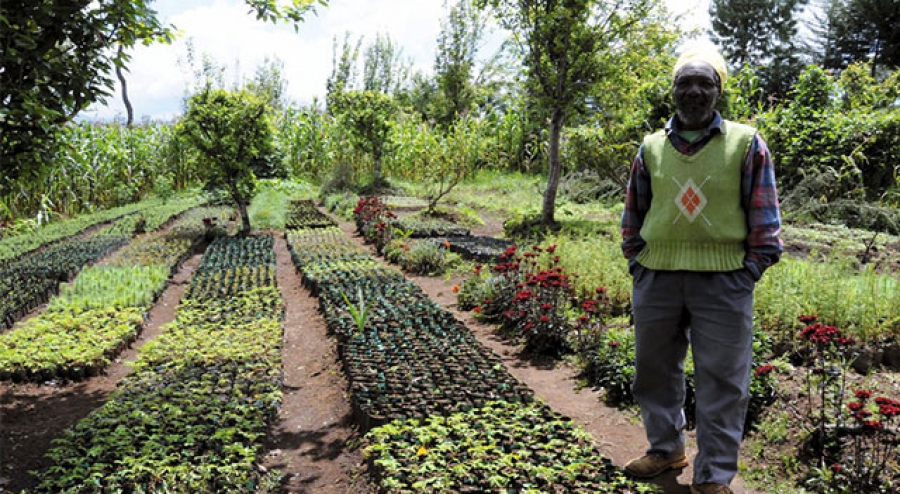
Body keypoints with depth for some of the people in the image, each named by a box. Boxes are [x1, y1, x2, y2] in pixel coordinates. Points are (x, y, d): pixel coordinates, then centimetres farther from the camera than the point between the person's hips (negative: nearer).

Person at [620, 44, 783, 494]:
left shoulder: (746, 143, 1)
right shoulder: (651, 147, 9)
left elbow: (764, 216, 1)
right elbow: (633, 213, 15)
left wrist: (752, 270, -5)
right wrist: (636, 262, 8)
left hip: (723, 281, -3)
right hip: (656, 279, 3)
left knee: (721, 381, 3)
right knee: (655, 371, 14)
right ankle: (666, 449, 34)